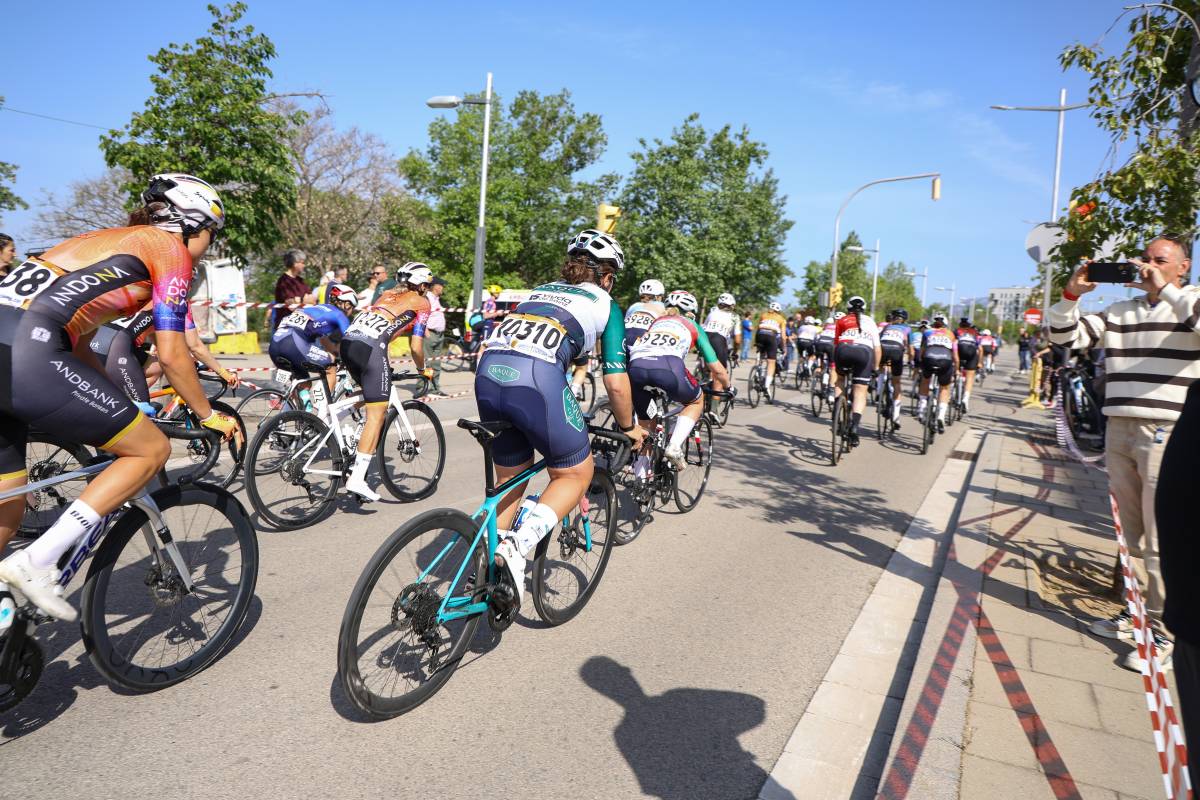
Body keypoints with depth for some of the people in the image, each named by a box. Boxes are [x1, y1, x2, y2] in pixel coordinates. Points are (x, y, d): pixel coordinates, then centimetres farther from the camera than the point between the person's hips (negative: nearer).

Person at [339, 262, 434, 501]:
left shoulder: (387, 294, 31)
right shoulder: (421, 302, 13)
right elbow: (416, 346, 6)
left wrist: (381, 363, 40)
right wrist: (422, 369, 23)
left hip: (347, 342, 8)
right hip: (370, 347, -7)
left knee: (371, 397, 26)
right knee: (377, 413, -4)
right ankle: (357, 478, -10)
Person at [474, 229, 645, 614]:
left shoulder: (540, 290, 32)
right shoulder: (605, 305, 18)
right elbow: (616, 382, 12)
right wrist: (629, 427, 29)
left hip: (487, 373, 6)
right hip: (538, 379, -6)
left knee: (511, 478, 23)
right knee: (576, 475, 14)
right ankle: (516, 547, -5)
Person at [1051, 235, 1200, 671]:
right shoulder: (1120, 311, 13)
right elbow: (1066, 337, 11)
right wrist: (1071, 294, -3)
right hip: (1119, 430, 5)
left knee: (1160, 542, -3)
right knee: (1130, 536, 14)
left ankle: (1164, 632, 8)